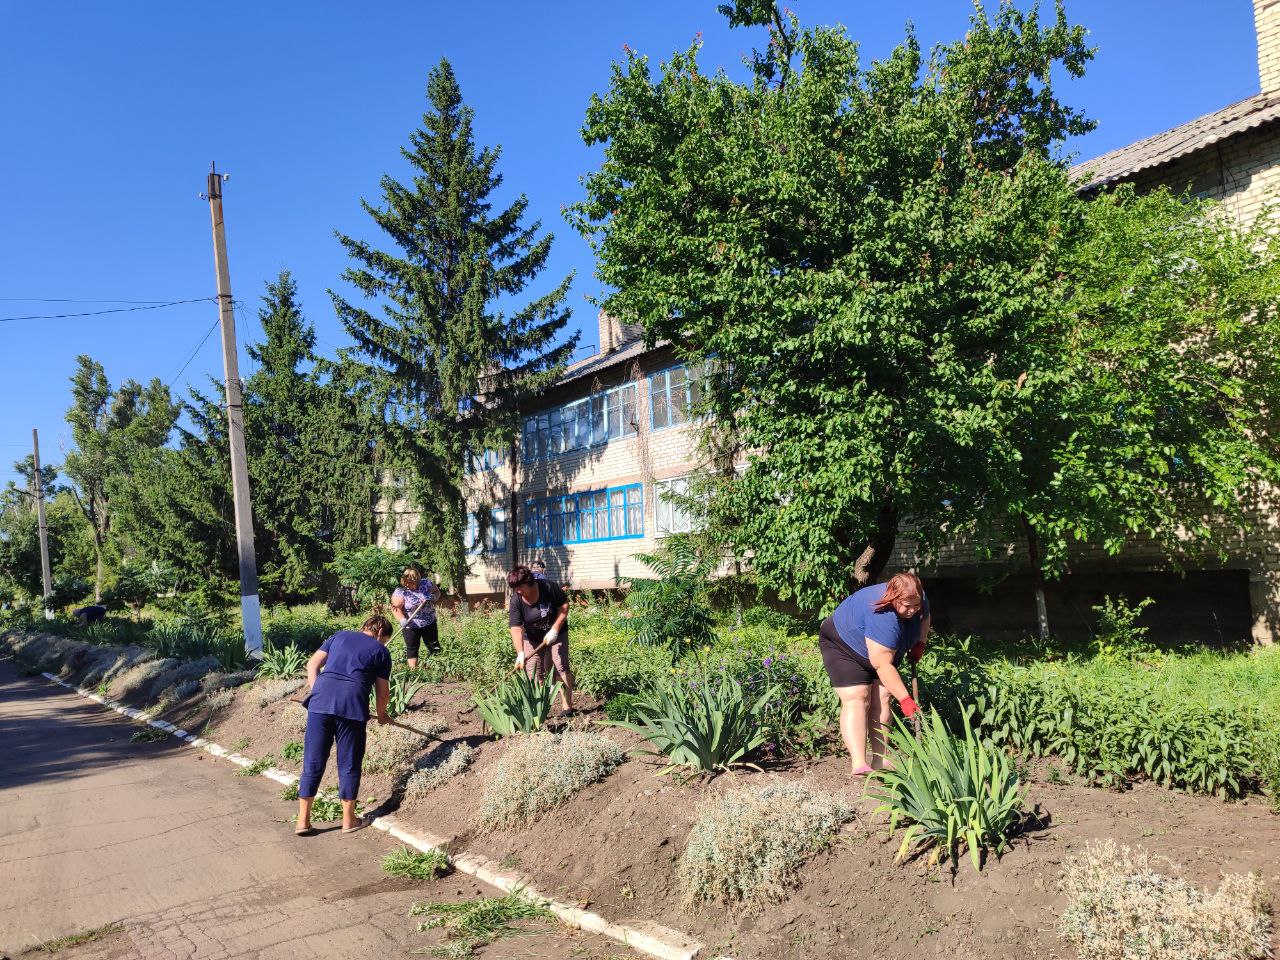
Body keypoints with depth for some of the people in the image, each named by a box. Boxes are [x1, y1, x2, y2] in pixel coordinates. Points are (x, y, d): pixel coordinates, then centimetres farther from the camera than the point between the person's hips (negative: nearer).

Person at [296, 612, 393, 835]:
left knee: (313, 761, 9)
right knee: (349, 764, 10)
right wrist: (382, 715, 31)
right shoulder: (381, 651, 16)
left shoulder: (339, 636, 25)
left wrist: (316, 692, 14)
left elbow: (312, 664, 15)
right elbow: (382, 693, 15)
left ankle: (303, 821, 14)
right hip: (352, 702, -3)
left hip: (321, 699, 3)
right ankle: (348, 820, 20)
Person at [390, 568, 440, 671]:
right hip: (411, 626, -3)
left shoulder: (426, 584, -8)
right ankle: (413, 669, 17)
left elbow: (437, 592, 7)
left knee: (434, 647, 12)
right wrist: (402, 619, -34)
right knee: (412, 648, 6)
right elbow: (396, 608, -19)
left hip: (430, 624, 3)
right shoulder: (400, 592, -16)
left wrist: (433, 598, -16)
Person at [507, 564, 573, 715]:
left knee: (561, 667, -7)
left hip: (556, 634, -2)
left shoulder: (549, 588, -23)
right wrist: (520, 653, -38)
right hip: (532, 639, 2)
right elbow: (516, 629, -27)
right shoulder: (516, 602, -21)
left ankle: (568, 707, -3)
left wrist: (555, 629, -23)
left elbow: (564, 606, -14)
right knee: (534, 674, -1)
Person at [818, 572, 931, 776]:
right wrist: (905, 699, -37)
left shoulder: (919, 601, -16)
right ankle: (859, 764, -28)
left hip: (879, 650, 8)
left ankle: (880, 760, -4)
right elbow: (882, 665, -38)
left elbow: (924, 618, 11)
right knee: (857, 699, -20)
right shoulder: (882, 617, -41)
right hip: (843, 644, -8)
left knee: (882, 698, -6)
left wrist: (920, 644, -2)